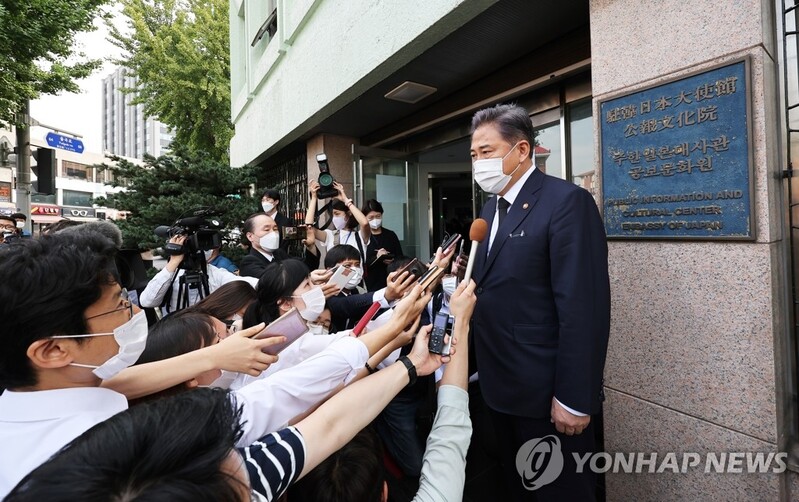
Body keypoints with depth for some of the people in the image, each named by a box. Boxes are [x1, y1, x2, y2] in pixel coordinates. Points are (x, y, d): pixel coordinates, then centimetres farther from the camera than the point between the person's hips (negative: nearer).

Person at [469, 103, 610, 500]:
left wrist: (573, 397, -21)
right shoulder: (492, 207, 11)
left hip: (545, 390, -7)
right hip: (500, 384, 8)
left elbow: (583, 308, -22)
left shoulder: (567, 202, -16)